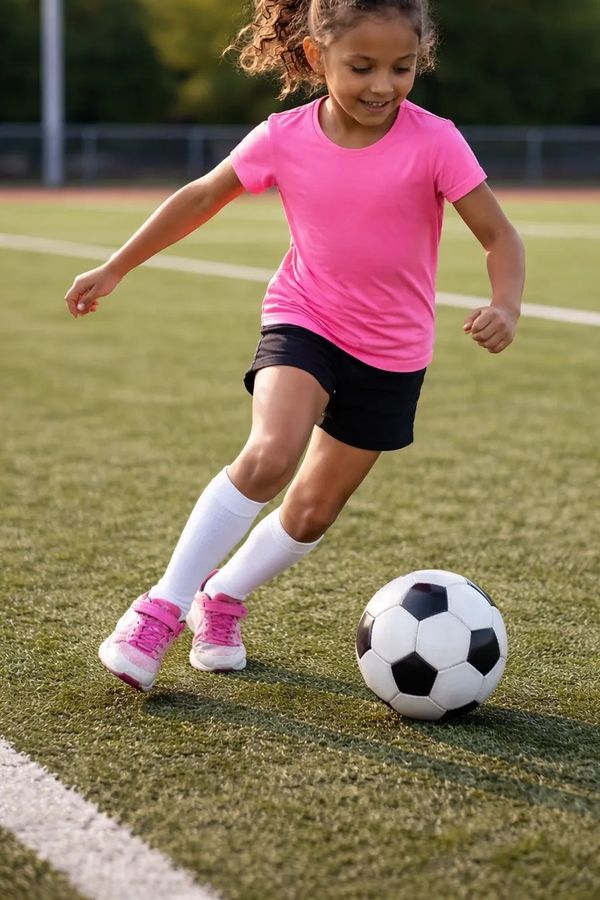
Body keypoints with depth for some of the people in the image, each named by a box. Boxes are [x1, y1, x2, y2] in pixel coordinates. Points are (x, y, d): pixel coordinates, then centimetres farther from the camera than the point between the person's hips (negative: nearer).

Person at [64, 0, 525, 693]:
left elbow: (498, 235, -12)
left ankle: (222, 597, 33)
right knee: (269, 454, -27)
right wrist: (115, 269, 9)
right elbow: (202, 198, 4)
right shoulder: (284, 139, -11)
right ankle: (162, 609, -18)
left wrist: (505, 308, -33)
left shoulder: (434, 142, -17)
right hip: (303, 322, -1)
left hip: (392, 354, 1)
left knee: (313, 511, 7)